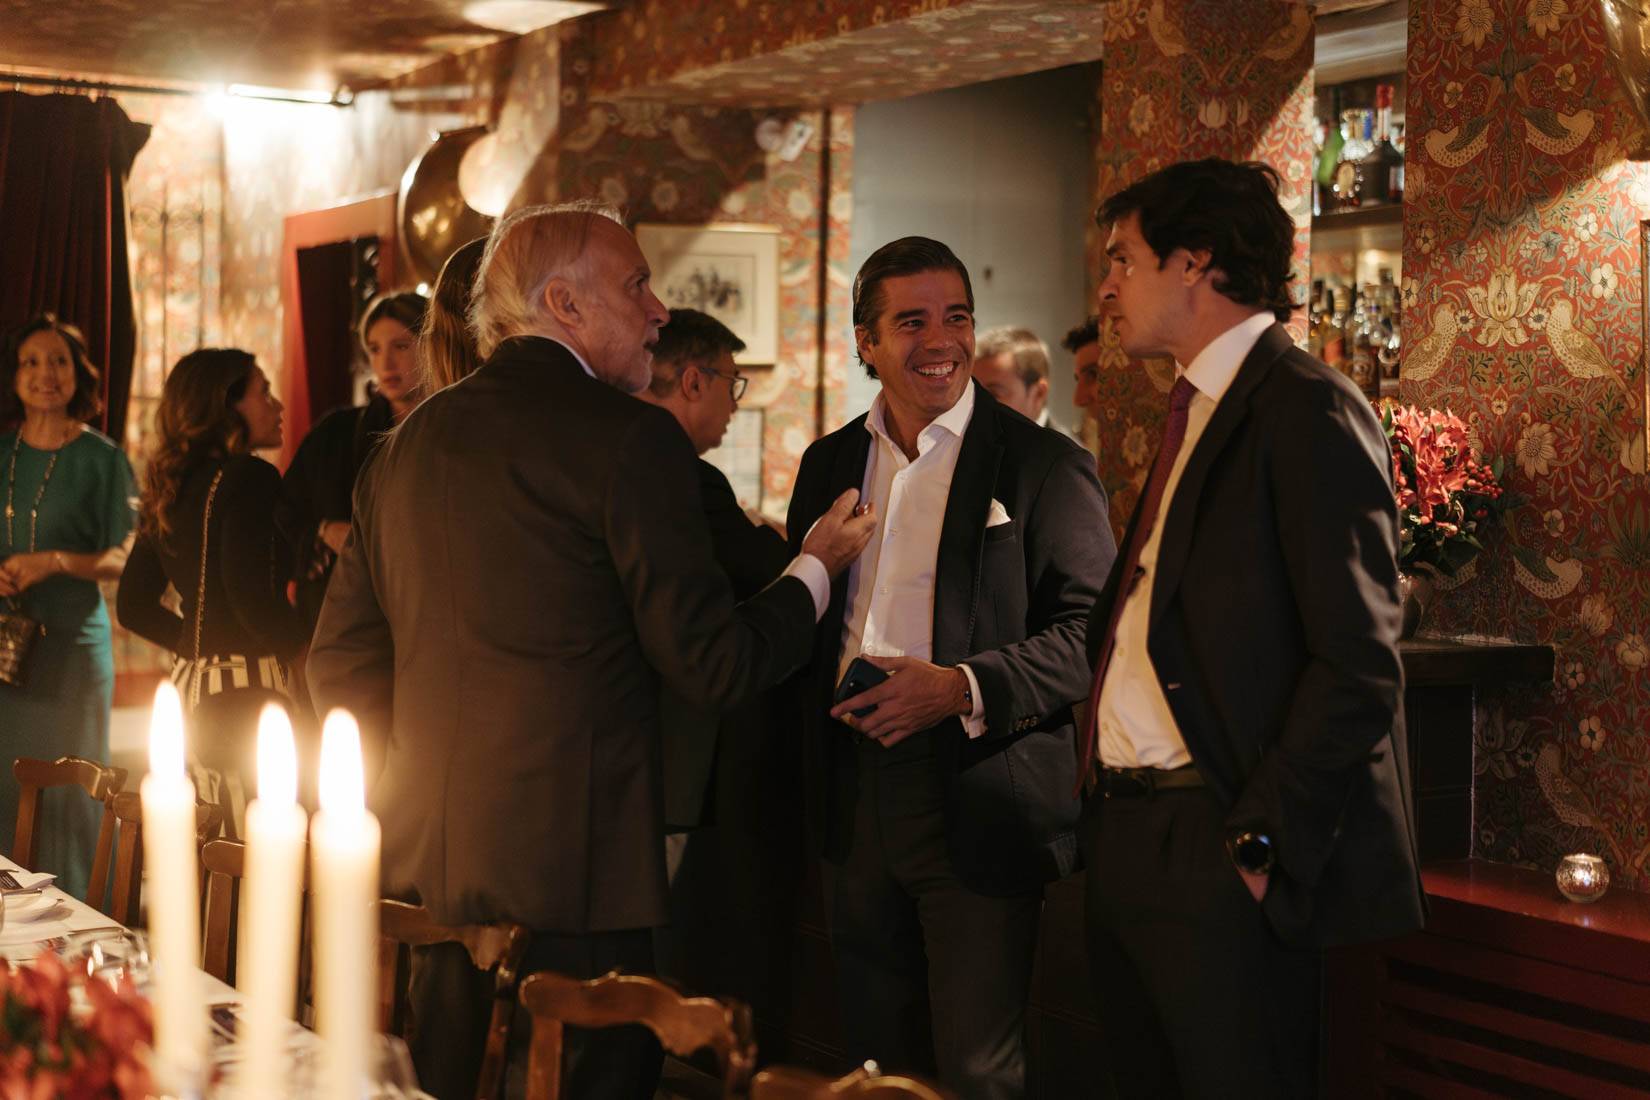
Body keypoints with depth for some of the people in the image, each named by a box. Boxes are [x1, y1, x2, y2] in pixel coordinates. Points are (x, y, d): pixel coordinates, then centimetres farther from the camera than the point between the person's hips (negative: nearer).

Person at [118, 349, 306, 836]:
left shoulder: (172, 489, 14)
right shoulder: (248, 476, -11)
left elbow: (135, 607, 19)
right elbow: (255, 601, -21)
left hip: (195, 687, 9)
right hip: (250, 692, -9)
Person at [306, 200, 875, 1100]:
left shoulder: (408, 442, 12)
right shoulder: (628, 437, -10)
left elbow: (339, 660, 15)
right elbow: (709, 664, -10)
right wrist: (814, 569, 6)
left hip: (426, 864, 8)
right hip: (572, 866, -7)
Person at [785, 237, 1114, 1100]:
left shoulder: (1045, 467, -5)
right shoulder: (829, 464, 13)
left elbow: (1091, 632, -10)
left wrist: (962, 687, -21)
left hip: (978, 796, -5)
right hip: (855, 794, 5)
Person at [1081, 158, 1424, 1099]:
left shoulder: (1310, 410, -11)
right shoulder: (1198, 411, 18)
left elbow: (1359, 663, -17)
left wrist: (1260, 843, -18)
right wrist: (1105, 784, 10)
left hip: (1217, 852, -9)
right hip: (1127, 843, 9)